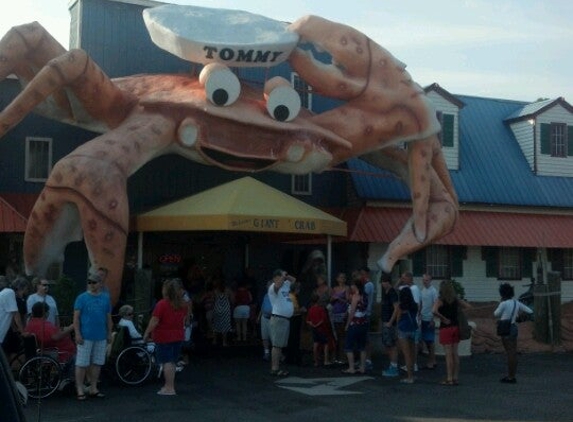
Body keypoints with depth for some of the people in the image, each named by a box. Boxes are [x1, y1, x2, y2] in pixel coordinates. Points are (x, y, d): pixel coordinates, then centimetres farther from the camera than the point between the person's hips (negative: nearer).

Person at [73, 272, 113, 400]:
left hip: (101, 337, 4)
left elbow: (108, 318, 14)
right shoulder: (82, 298, -2)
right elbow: (76, 317, -4)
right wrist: (77, 334, -11)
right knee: (82, 364, -2)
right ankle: (80, 390, 5)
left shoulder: (105, 298, 9)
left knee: (97, 363, 9)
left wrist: (109, 334, 11)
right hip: (85, 336, -4)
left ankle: (93, 389, 19)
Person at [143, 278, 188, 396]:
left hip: (164, 337, -6)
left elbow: (154, 321, -16)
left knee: (167, 362, -2)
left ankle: (169, 388, -3)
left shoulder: (162, 304, -16)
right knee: (173, 362, 14)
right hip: (178, 336, 6)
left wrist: (146, 334, -8)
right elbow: (185, 318, 17)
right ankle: (169, 385, 20)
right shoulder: (183, 304, 5)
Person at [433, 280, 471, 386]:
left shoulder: (440, 300, -11)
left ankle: (449, 379, -1)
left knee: (448, 354, -3)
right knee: (455, 353, 10)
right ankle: (456, 378, 14)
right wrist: (458, 312, 9)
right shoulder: (456, 300, 5)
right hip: (456, 327, 5)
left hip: (446, 328, -5)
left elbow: (434, 311, -27)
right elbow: (468, 306, 9)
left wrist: (443, 318, -15)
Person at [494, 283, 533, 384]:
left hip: (506, 330, -7)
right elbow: (530, 311, 11)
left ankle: (511, 377, 0)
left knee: (510, 353, -4)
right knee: (513, 353, 11)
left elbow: (496, 314, 0)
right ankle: (511, 375, 20)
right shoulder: (517, 303, 6)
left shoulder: (504, 304, -14)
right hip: (514, 327, 7)